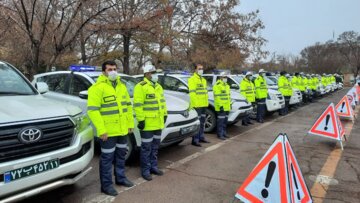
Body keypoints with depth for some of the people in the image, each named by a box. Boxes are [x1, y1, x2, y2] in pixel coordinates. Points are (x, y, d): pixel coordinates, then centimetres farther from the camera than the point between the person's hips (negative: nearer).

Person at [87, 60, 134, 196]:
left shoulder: (121, 86, 12)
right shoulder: (98, 87, -12)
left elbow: (128, 106, 17)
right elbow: (92, 110, -18)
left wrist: (130, 124, 12)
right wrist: (101, 130, -21)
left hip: (122, 129, 7)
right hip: (108, 131, -7)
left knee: (121, 155, 19)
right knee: (107, 158, 3)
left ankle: (120, 178, 36)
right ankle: (106, 185, 17)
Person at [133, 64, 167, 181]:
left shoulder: (158, 86, 15)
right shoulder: (141, 87, -12)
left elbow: (162, 102, 21)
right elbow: (138, 105, -17)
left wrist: (165, 114, 17)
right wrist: (140, 119, -20)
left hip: (158, 123, 8)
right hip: (147, 124, -8)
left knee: (155, 147, 16)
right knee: (146, 148, 1)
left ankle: (153, 166, 29)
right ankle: (145, 170, 13)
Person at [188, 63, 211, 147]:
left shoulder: (203, 80, 19)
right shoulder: (192, 79, -8)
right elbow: (192, 93, -16)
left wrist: (207, 101, 16)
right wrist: (195, 103, -22)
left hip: (204, 104, 9)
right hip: (197, 105, -9)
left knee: (202, 122, 15)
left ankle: (201, 137, 26)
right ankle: (195, 140, -3)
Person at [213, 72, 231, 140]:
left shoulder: (226, 85, 19)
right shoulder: (217, 86, -11)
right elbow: (217, 97, -17)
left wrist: (230, 104, 21)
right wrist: (220, 106, -22)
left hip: (227, 107, 9)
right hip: (221, 107, -9)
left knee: (225, 120, 14)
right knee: (221, 121, -7)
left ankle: (224, 133, 23)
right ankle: (220, 134, -2)